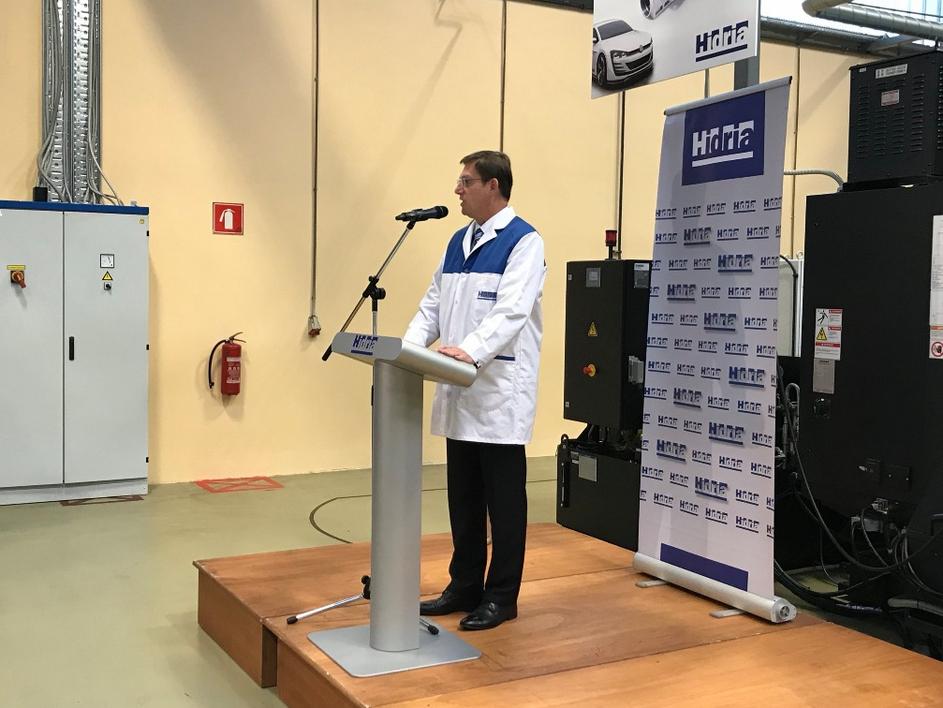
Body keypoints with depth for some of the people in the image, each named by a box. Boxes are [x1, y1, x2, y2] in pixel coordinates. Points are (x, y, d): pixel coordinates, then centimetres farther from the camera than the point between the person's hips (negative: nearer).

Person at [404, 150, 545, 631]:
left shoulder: (523, 241, -9)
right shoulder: (459, 240, 15)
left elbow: (512, 312, -21)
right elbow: (433, 304, 15)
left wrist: (470, 350, -35)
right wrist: (408, 347, -1)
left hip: (500, 389, -7)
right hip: (459, 390, 7)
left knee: (503, 498, 3)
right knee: (463, 497, 13)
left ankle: (501, 597, 14)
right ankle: (464, 587, 25)